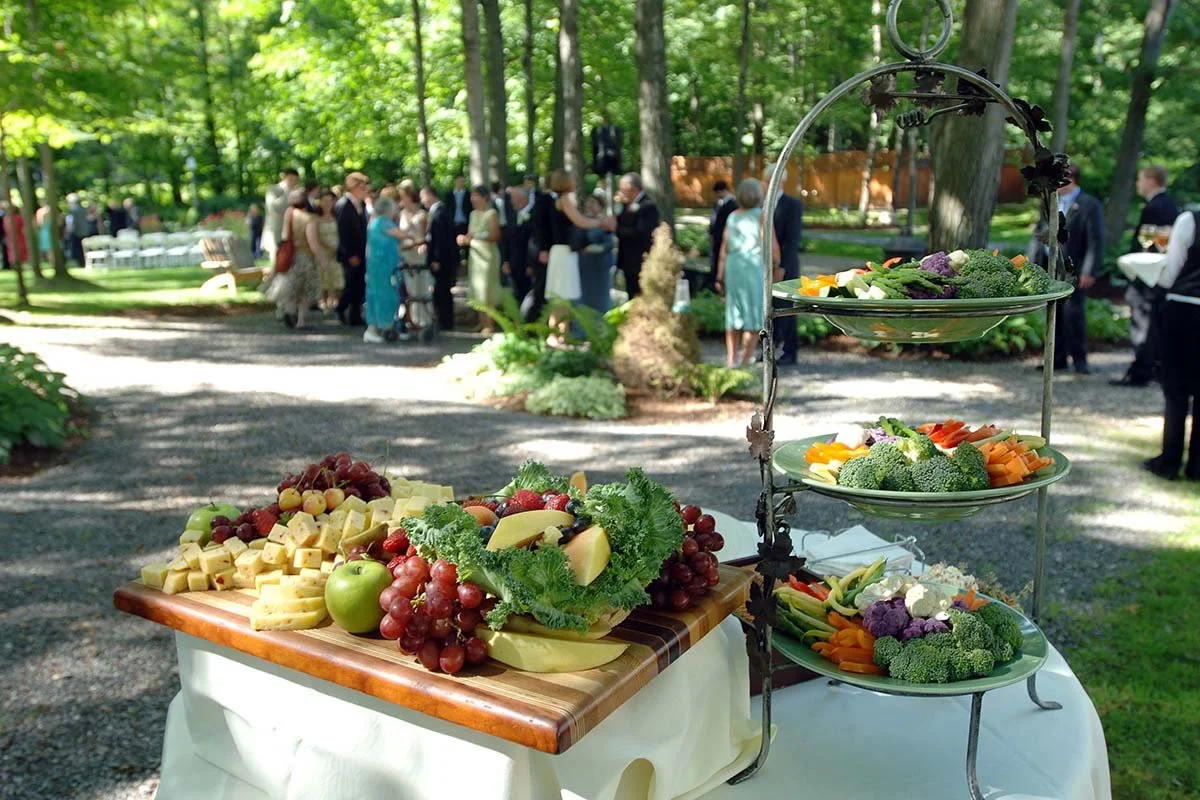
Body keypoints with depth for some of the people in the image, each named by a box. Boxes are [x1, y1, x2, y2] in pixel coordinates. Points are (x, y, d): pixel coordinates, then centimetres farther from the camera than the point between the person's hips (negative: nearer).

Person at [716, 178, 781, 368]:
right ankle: (746, 360, -2)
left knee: (733, 315, 14)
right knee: (754, 316, 1)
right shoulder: (761, 215, -5)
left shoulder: (732, 217, 9)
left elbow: (723, 249, 10)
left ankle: (731, 359, 17)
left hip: (732, 267, 5)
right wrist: (776, 266, 6)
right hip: (755, 267, -5)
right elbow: (772, 245, -9)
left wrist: (720, 276, 16)